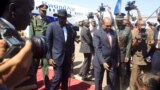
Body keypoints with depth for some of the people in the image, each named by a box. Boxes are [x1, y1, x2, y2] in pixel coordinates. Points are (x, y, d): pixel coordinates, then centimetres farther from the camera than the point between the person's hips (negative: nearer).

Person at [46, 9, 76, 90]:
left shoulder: (69, 27, 8)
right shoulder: (51, 26, -6)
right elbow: (48, 42, -6)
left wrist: (72, 52, 6)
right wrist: (49, 57, -9)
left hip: (68, 57, 5)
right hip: (57, 57, -4)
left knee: (66, 77, 13)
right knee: (58, 77, -4)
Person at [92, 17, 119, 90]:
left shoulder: (114, 33, 5)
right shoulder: (97, 33, -9)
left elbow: (116, 47, 10)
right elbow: (97, 49, -16)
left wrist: (117, 60, 9)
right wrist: (103, 62, -23)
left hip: (112, 61, 4)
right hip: (100, 61, -4)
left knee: (111, 82, 15)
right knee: (98, 81, 13)